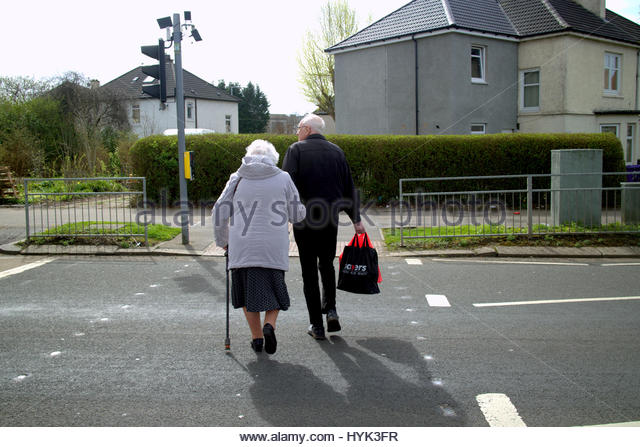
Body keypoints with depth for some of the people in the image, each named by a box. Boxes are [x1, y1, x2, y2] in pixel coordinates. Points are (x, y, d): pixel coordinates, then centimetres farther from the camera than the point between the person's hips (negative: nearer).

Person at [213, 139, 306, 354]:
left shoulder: (237, 179, 7)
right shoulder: (283, 178, 4)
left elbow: (219, 213, 7)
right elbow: (298, 214, 6)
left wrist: (222, 241, 21)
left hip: (241, 248, 1)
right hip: (273, 248, -1)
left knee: (248, 290, 13)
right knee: (273, 290, 12)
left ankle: (257, 337, 14)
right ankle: (269, 325, -12)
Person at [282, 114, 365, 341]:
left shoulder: (296, 150, -3)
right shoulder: (337, 151, 9)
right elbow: (349, 188, 10)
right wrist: (356, 220, 15)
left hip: (304, 220, -3)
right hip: (330, 220, 3)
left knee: (309, 271, 5)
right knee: (327, 265, 22)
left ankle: (316, 325, 7)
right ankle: (330, 308, 6)